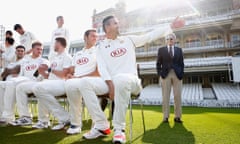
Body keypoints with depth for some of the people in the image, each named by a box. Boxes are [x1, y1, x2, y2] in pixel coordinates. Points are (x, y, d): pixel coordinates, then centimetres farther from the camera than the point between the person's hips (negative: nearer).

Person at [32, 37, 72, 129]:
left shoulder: (67, 57, -2)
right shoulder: (54, 59, 25)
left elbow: (64, 74, -13)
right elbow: (49, 76, 24)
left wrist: (53, 70, -1)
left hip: (62, 83, -9)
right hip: (51, 84, 9)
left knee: (39, 87, -26)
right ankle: (43, 121, 4)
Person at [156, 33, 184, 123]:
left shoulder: (179, 50, 13)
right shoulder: (161, 50, 9)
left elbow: (181, 63, 11)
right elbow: (158, 63, 7)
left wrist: (181, 74, -1)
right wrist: (160, 74, -4)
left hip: (177, 75, 2)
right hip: (165, 75, -1)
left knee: (177, 96, 1)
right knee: (165, 96, 0)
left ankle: (177, 116, 11)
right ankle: (165, 116, 7)